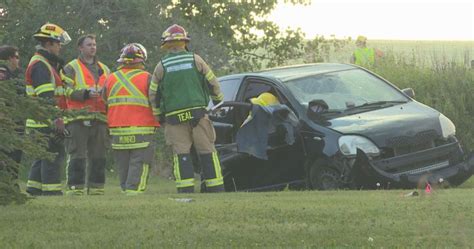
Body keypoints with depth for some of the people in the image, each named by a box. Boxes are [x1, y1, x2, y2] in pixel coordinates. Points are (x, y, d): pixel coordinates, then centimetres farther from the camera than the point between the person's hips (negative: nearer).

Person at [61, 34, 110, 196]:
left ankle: (96, 188, 10)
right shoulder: (71, 68, 6)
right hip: (78, 118, -5)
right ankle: (75, 188, -6)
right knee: (77, 155, -7)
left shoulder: (104, 69, 22)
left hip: (100, 117, 5)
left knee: (98, 156, 5)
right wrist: (86, 93, -20)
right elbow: (68, 91, -7)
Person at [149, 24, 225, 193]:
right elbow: (212, 84, 10)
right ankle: (216, 188, 1)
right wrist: (219, 101, 29)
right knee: (207, 151, 3)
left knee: (181, 153, 0)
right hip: (198, 114, 0)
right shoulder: (195, 60, 4)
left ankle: (186, 189, -9)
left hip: (174, 117, 0)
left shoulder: (161, 66, 4)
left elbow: (153, 96, 7)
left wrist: (159, 117, 20)